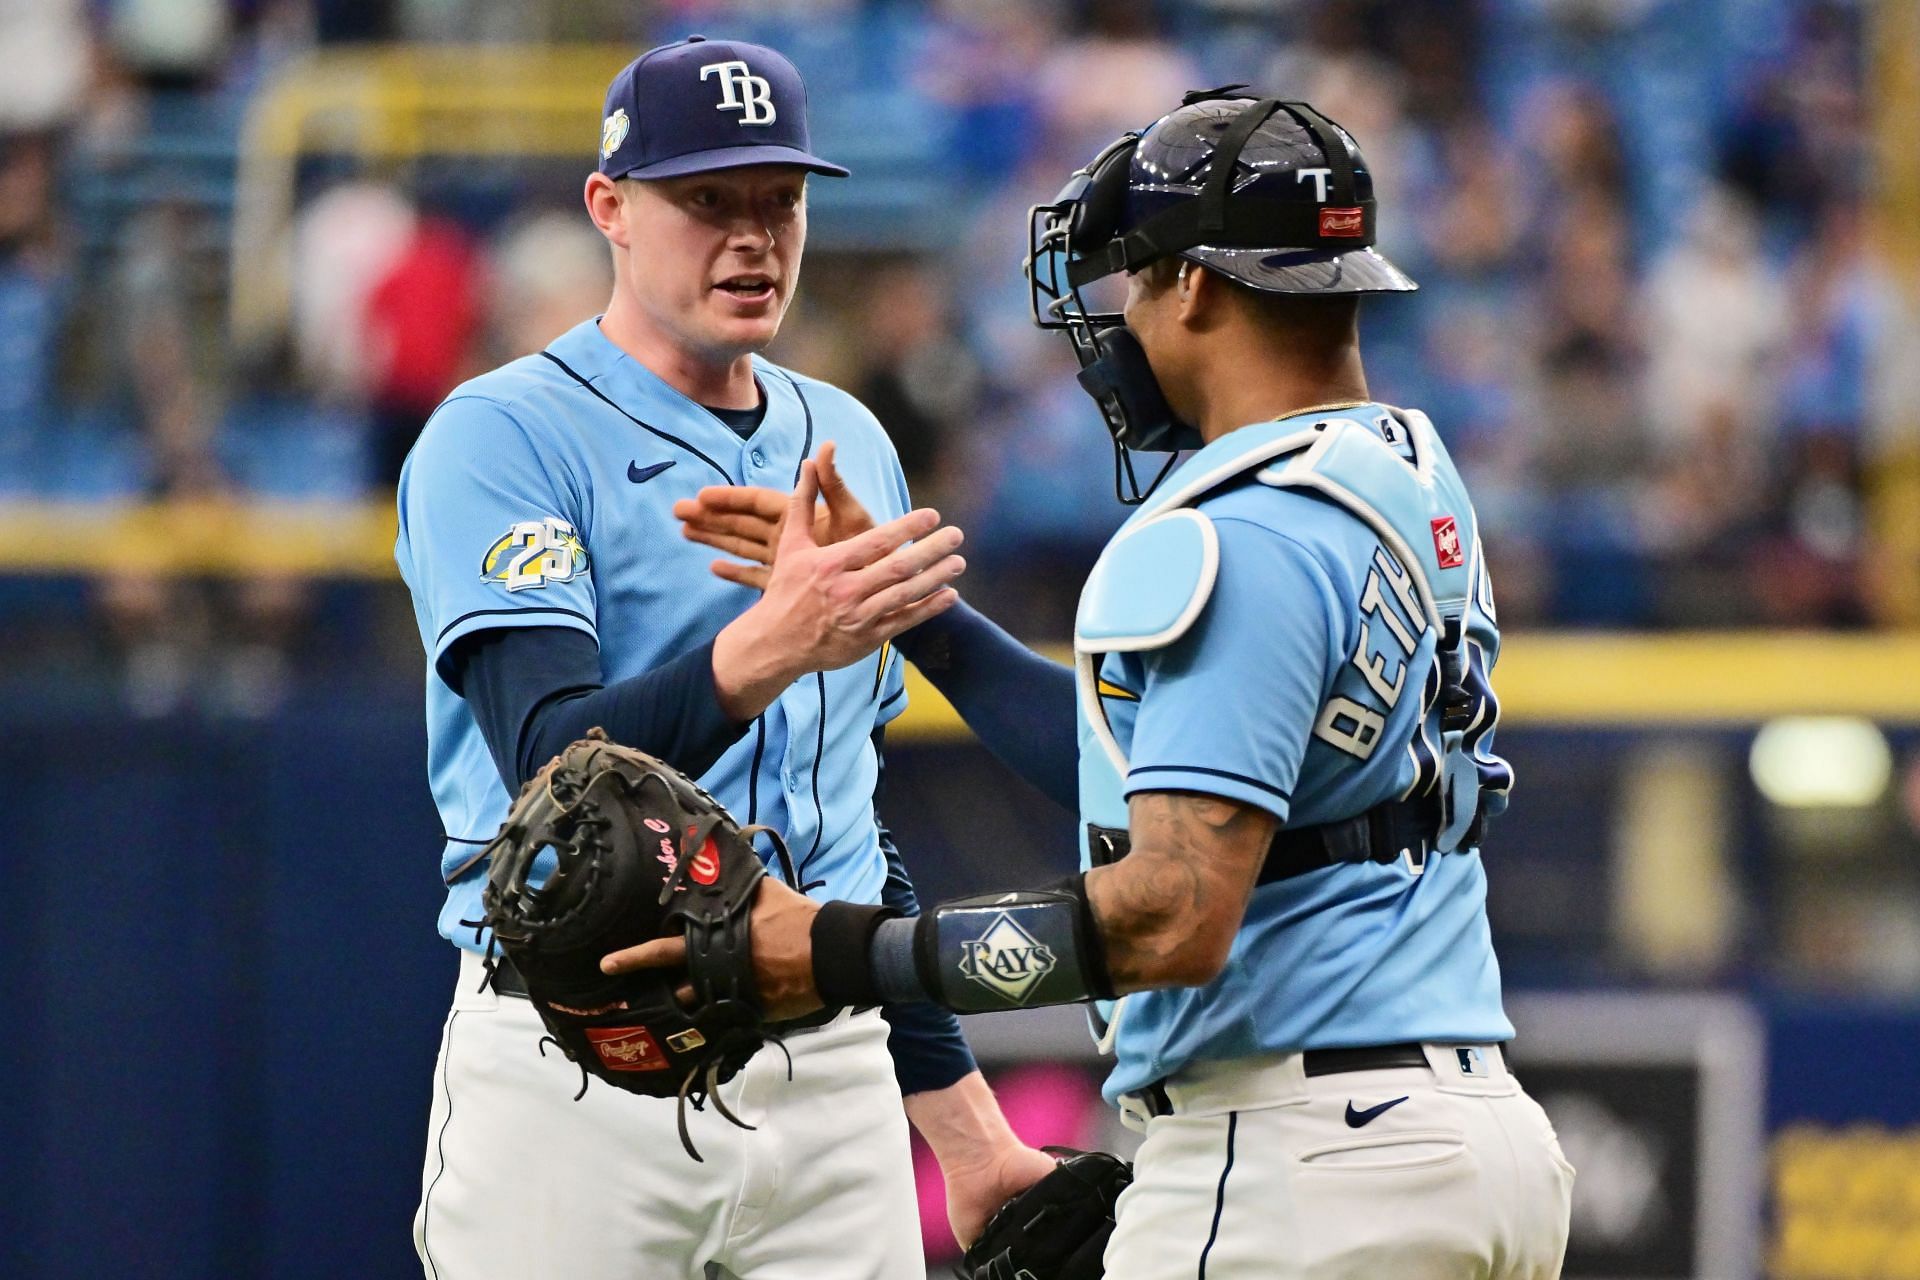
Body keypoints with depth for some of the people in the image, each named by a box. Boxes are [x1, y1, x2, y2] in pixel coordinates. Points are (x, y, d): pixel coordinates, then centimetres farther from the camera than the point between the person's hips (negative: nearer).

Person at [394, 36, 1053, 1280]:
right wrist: (767, 649, -36)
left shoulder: (846, 442, 16)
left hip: (832, 1071, 6)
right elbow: (556, 761, -20)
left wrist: (964, 1128, 18)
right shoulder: (502, 437, -5)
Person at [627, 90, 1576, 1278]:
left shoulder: (1238, 537, -15)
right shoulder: (1415, 479, 15)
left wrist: (846, 955, -17)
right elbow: (1152, 773, 22)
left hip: (1296, 1165, -10)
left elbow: (1175, 919, -23)